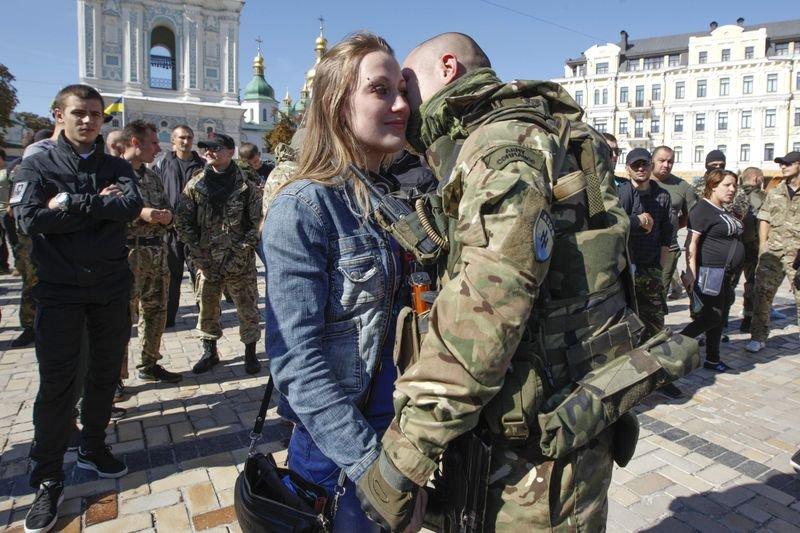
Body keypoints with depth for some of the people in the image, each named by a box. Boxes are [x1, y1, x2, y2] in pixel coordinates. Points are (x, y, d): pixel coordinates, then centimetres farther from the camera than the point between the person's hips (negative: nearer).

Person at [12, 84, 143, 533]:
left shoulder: (118, 168, 8)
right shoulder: (38, 167, 2)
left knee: (105, 373, 12)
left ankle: (93, 446, 32)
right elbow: (30, 219, -15)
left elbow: (132, 205, -13)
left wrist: (71, 204, -16)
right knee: (57, 382, 1)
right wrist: (99, 205, -14)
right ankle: (49, 479, 14)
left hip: (112, 288, 3)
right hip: (60, 290, -2)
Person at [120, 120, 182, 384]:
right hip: (128, 254, -7)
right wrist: (140, 214, -22)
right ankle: (115, 375, 9)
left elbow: (167, 208, 21)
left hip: (157, 253, 8)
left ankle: (149, 365, 29)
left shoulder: (152, 177, 16)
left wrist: (167, 215, -1)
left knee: (156, 310, 14)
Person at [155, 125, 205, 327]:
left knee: (200, 271, 1)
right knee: (171, 273, 7)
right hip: (170, 227, 1)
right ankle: (167, 316, 17)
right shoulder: (163, 164, 9)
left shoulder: (202, 165, 8)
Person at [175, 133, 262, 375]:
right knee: (207, 308, 12)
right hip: (206, 261, 3)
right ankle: (209, 351, 30)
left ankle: (250, 352, 22)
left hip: (240, 261, -3)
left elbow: (258, 221, -4)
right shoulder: (195, 184, 3)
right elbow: (182, 220, 5)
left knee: (247, 307, 5)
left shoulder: (246, 185, -5)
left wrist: (244, 246, -11)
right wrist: (196, 249, -3)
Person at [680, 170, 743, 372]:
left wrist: (732, 273, 22)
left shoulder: (724, 212, 18)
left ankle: (712, 359, 20)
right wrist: (692, 276, -24)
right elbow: (691, 244, -18)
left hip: (726, 274, 9)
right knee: (712, 316, -9)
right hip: (710, 273, -9)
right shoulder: (703, 209, -12)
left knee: (720, 318, 12)